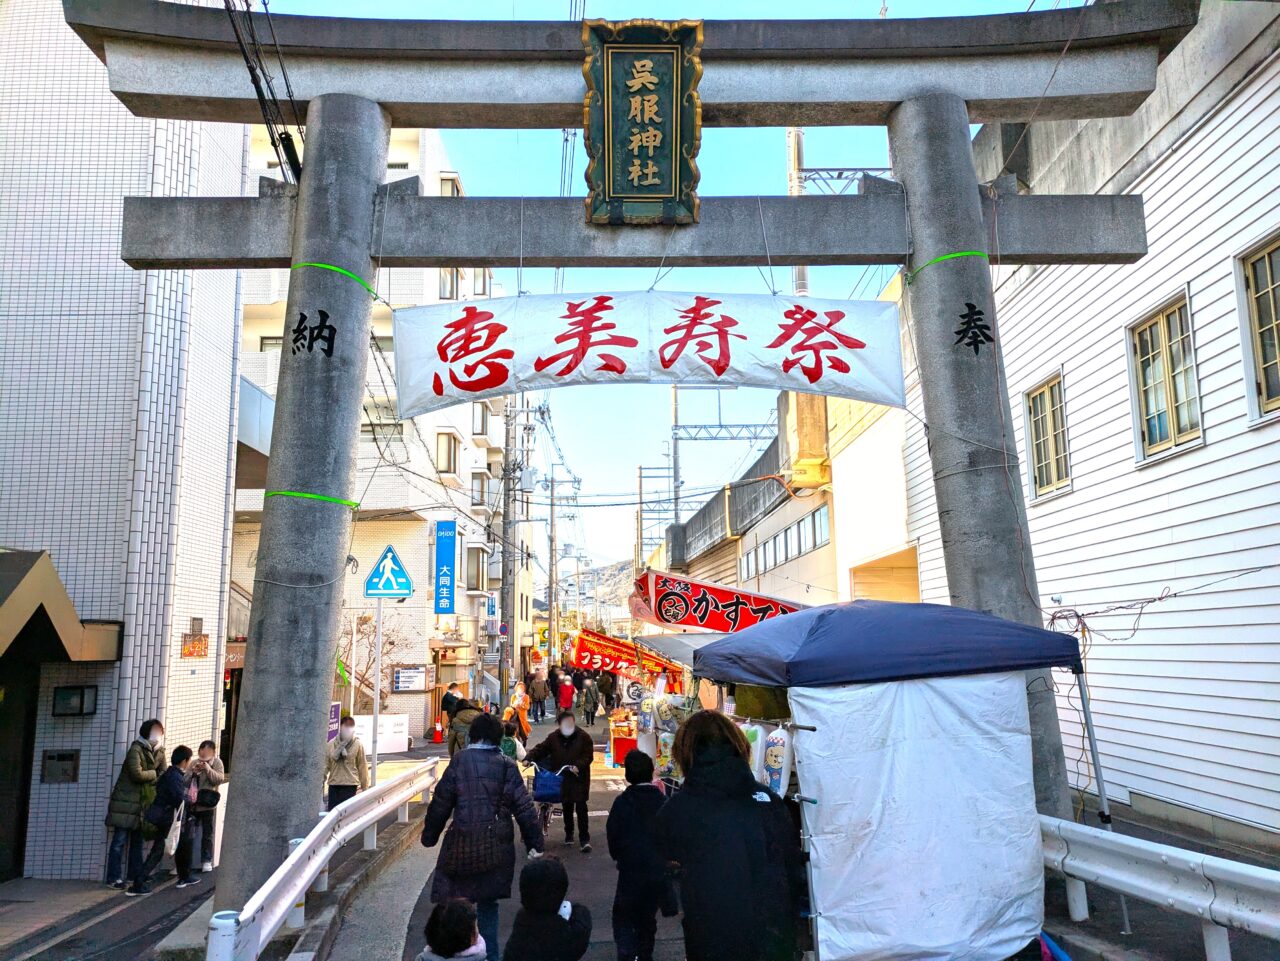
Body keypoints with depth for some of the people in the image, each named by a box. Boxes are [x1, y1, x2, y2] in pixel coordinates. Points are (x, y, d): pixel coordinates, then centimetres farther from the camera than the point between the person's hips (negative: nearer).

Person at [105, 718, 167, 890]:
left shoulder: (159, 752, 9)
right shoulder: (136, 749, -12)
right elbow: (137, 774, -20)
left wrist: (147, 778, -13)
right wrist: (154, 774, -6)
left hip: (143, 803, 7)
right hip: (125, 803, -7)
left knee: (137, 840, 12)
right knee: (120, 840, -4)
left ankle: (135, 874, 19)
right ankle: (114, 878, -1)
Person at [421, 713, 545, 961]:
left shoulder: (459, 761, -6)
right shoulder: (506, 766, -3)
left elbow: (440, 803, -3)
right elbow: (524, 808, -3)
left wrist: (429, 836, 11)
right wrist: (536, 845, 5)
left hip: (462, 846, -2)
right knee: (488, 904, 18)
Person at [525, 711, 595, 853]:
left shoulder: (583, 737, -6)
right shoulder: (553, 737, 1)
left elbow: (588, 756, -8)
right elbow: (541, 749, 1)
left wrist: (578, 766, -24)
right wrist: (528, 758, -15)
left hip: (579, 778, -3)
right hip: (562, 779, 3)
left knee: (581, 808, -6)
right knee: (566, 808, 15)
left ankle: (585, 839, 0)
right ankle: (569, 834, 33)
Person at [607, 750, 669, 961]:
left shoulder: (622, 802, -12)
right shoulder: (663, 802, -6)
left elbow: (612, 833, -5)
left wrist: (617, 856, 12)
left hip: (631, 869, -3)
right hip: (658, 870, 3)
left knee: (623, 916, 9)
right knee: (648, 916, 20)